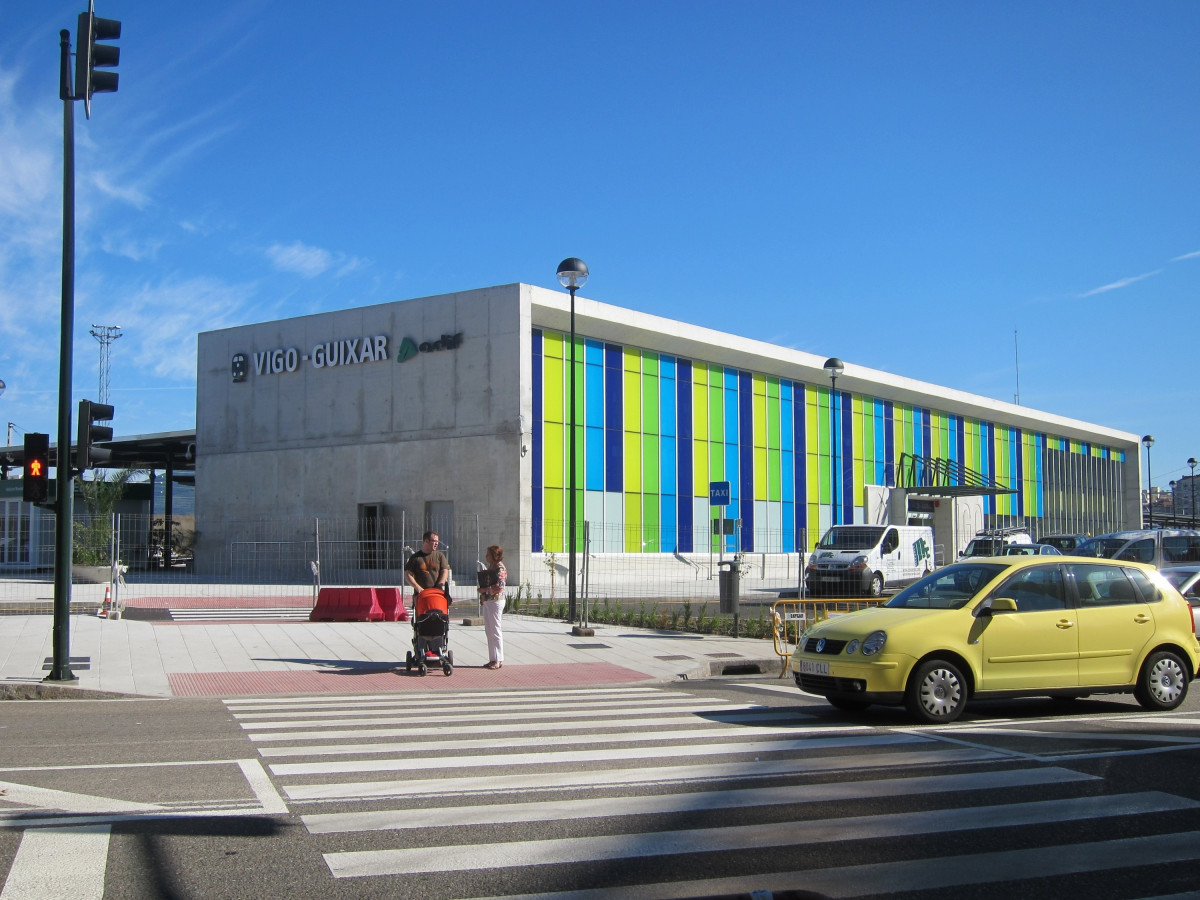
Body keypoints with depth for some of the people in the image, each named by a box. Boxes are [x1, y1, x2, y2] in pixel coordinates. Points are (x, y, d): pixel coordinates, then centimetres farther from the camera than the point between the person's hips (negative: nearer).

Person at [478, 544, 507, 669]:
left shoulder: (500, 568, -12)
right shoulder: (490, 567, 15)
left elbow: (499, 586, -20)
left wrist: (484, 590, -15)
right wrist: (482, 596, 14)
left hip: (495, 601, -9)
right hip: (487, 601, 9)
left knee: (495, 631, -5)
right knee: (489, 631, 10)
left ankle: (499, 660, 0)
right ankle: (493, 659, 15)